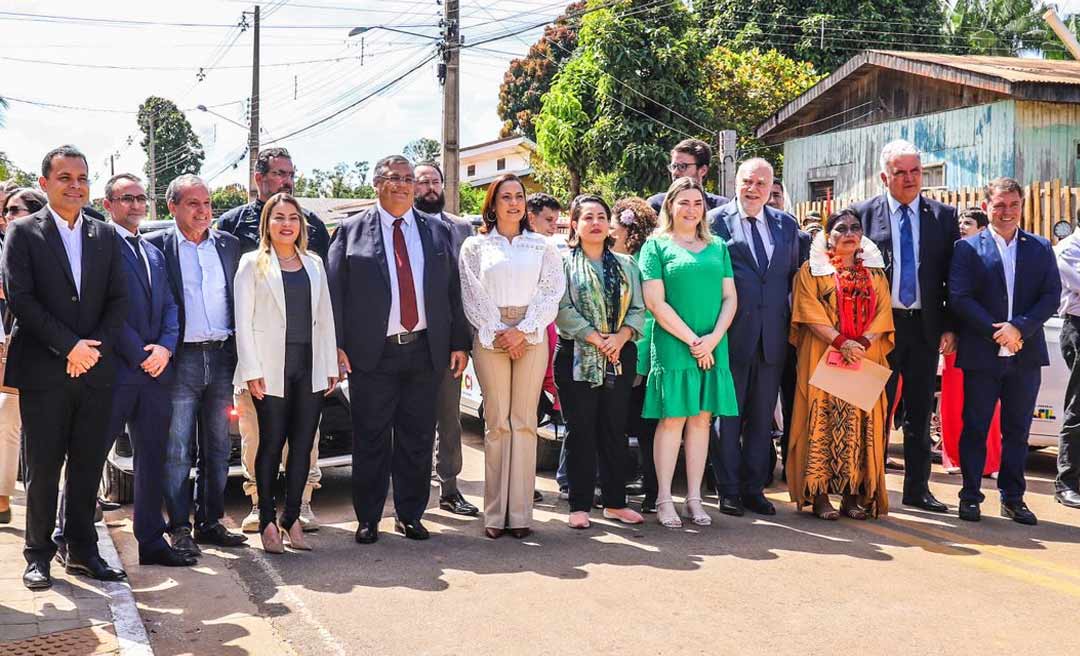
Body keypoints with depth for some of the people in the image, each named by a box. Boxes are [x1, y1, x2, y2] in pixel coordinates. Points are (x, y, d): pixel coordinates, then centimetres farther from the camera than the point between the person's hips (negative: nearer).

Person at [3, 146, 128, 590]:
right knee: (43, 467, 4)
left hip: (95, 369, 3)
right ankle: (38, 554, 17)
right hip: (43, 371, -3)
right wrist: (68, 346, -13)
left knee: (88, 465, 8)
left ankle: (82, 550, 19)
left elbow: (118, 300, 7)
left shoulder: (105, 235, 11)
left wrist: (94, 347, -7)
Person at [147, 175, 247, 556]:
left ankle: (210, 523, 21)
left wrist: (240, 353, 8)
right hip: (181, 359, -4)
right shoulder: (156, 245, -2)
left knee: (217, 449, 11)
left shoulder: (228, 244, 10)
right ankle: (179, 529, 9)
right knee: (177, 451, 1)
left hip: (221, 356, 4)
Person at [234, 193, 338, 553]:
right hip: (271, 367, -4)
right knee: (271, 444, 1)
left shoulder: (314, 264, 15)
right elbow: (243, 320, -3)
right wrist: (252, 370, -11)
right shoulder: (253, 263, 3)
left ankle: (292, 517, 14)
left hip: (310, 366, 4)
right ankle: (267, 521, 11)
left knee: (303, 445, 4)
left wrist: (331, 365, 8)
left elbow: (325, 318, 14)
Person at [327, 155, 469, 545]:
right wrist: (337, 345, -8)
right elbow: (334, 290, 0)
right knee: (371, 440, 5)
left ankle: (410, 516, 21)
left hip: (425, 351, 3)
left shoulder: (437, 232, 12)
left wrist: (459, 344, 6)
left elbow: (452, 292, 11)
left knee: (418, 439, 9)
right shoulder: (352, 231, 4)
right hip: (372, 353, -2)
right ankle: (368, 519, 17)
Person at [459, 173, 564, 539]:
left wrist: (522, 331, -8)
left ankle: (520, 512, 2)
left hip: (531, 337, 1)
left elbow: (551, 293, 4)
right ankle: (495, 513, 3)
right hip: (489, 337, -1)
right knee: (496, 422, -2)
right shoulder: (475, 246, 10)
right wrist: (499, 333, -8)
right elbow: (473, 296, 3)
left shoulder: (541, 246, 12)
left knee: (524, 422, -1)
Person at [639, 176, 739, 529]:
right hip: (673, 346, -4)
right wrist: (692, 340, -11)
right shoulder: (656, 246, 1)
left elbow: (730, 298, 9)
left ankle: (694, 498, 13)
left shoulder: (717, 246, 14)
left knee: (701, 419, 6)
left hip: (713, 347, 4)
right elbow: (656, 303, -7)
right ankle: (664, 499, 6)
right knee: (672, 419, -3)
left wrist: (713, 338, -7)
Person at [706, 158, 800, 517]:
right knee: (727, 415, 4)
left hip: (772, 336, 4)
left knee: (762, 417, 11)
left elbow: (794, 276, 15)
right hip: (731, 334, -4)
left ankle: (754, 488, 21)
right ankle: (729, 490, 15)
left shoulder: (787, 225, 11)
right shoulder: (716, 220, -2)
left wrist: (792, 323, 7)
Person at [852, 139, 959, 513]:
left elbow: (953, 277, 6)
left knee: (920, 414, 10)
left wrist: (950, 327, 0)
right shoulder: (864, 214, 0)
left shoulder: (944, 216, 6)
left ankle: (917, 489, 20)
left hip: (925, 327, 3)